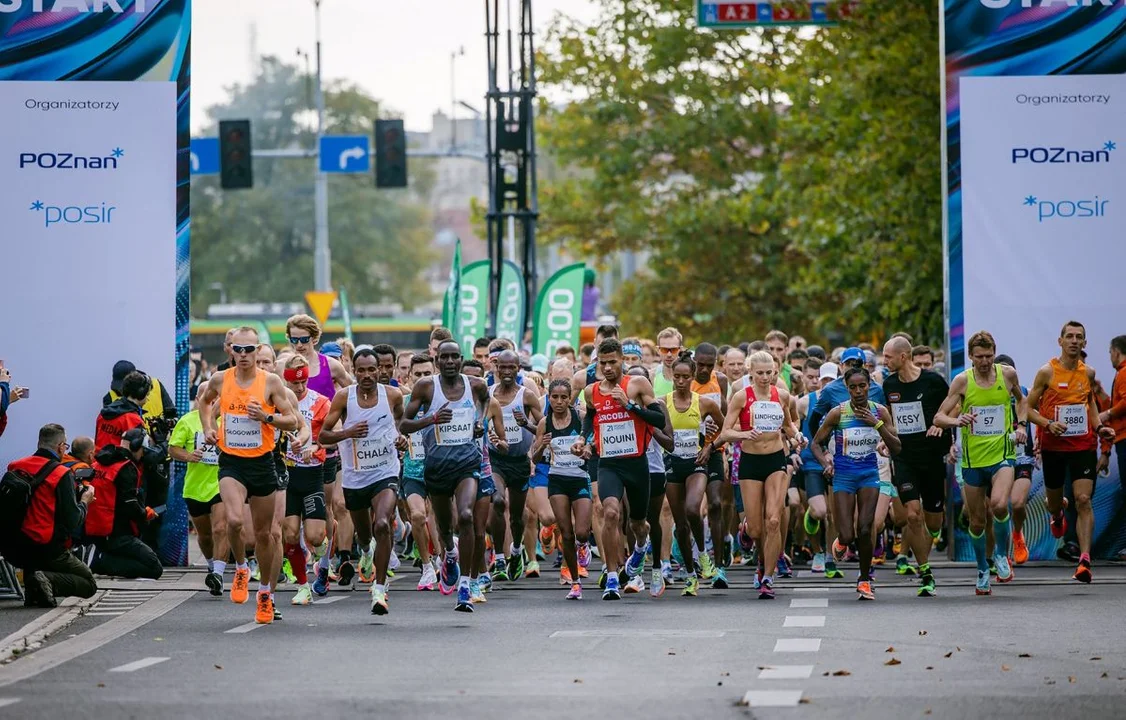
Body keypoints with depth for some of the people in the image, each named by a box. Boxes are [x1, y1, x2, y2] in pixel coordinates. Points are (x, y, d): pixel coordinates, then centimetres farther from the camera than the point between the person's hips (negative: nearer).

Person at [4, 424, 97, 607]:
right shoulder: (62, 474, -11)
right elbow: (73, 523, -12)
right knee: (89, 585, 12)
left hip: (11, 550, 5)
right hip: (46, 549, -5)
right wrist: (84, 502, 8)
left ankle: (32, 589, 11)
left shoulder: (14, 467, 3)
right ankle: (48, 581, -16)